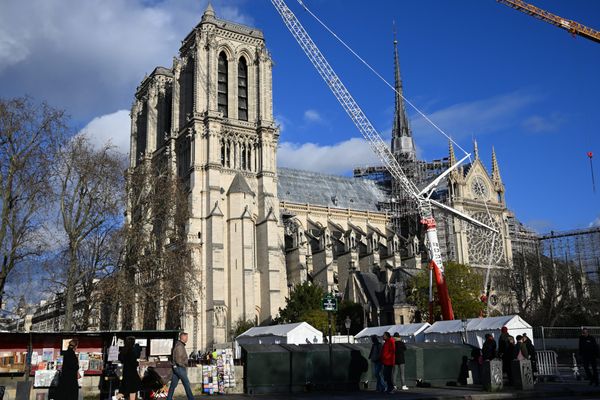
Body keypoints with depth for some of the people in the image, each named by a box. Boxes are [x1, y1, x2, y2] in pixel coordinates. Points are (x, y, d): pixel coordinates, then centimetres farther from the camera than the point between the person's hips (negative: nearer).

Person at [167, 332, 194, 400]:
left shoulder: (180, 345, 15)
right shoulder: (179, 346, -17)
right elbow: (178, 359, -23)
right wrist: (184, 365, -11)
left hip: (176, 368, 10)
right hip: (180, 368, -10)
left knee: (173, 384, 9)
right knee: (186, 384, -3)